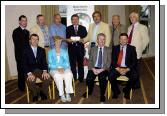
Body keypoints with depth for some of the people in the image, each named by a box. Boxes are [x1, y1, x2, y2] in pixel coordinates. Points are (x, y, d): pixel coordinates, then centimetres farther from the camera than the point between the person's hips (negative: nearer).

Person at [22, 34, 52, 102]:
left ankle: (43, 92, 1)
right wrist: (29, 73, -22)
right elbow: (24, 64, -5)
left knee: (48, 78, -27)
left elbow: (44, 62, 5)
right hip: (30, 71, -2)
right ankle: (36, 93, 1)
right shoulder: (26, 50, 4)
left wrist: (45, 71, -16)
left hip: (40, 70, 3)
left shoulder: (42, 50, 14)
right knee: (30, 81, -33)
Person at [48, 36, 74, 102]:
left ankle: (68, 94, -28)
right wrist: (57, 68, -18)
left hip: (64, 69, 1)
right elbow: (50, 64, 0)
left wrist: (63, 68, -18)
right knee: (58, 76, -35)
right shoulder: (50, 52, 10)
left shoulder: (64, 51, 14)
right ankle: (62, 95, -29)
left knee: (69, 74, -33)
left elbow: (67, 62, 3)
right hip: (54, 70, -1)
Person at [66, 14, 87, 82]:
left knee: (80, 64, 7)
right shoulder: (68, 29, 10)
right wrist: (71, 40, -16)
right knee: (73, 65, 0)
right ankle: (74, 79, 7)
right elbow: (66, 38, 3)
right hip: (71, 49, -1)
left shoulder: (83, 28, 12)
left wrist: (81, 39, -14)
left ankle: (81, 79, 16)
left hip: (80, 49, 1)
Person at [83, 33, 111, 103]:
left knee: (102, 78, -34)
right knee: (89, 78, -27)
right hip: (94, 68, 2)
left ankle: (102, 96, -13)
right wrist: (93, 69, -11)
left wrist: (101, 69, -14)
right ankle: (90, 91, 6)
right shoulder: (93, 49, 15)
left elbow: (109, 62, 1)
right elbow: (90, 61, 8)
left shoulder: (108, 50, 11)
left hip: (103, 69, -1)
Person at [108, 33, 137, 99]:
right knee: (110, 76, -28)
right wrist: (118, 69, -13)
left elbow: (134, 61, 0)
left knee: (134, 76, -29)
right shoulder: (115, 48, 10)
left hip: (128, 68, 0)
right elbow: (113, 60, 3)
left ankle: (126, 91, -1)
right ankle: (116, 91, 0)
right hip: (117, 68, 1)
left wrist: (127, 70, -14)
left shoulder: (131, 48, 7)